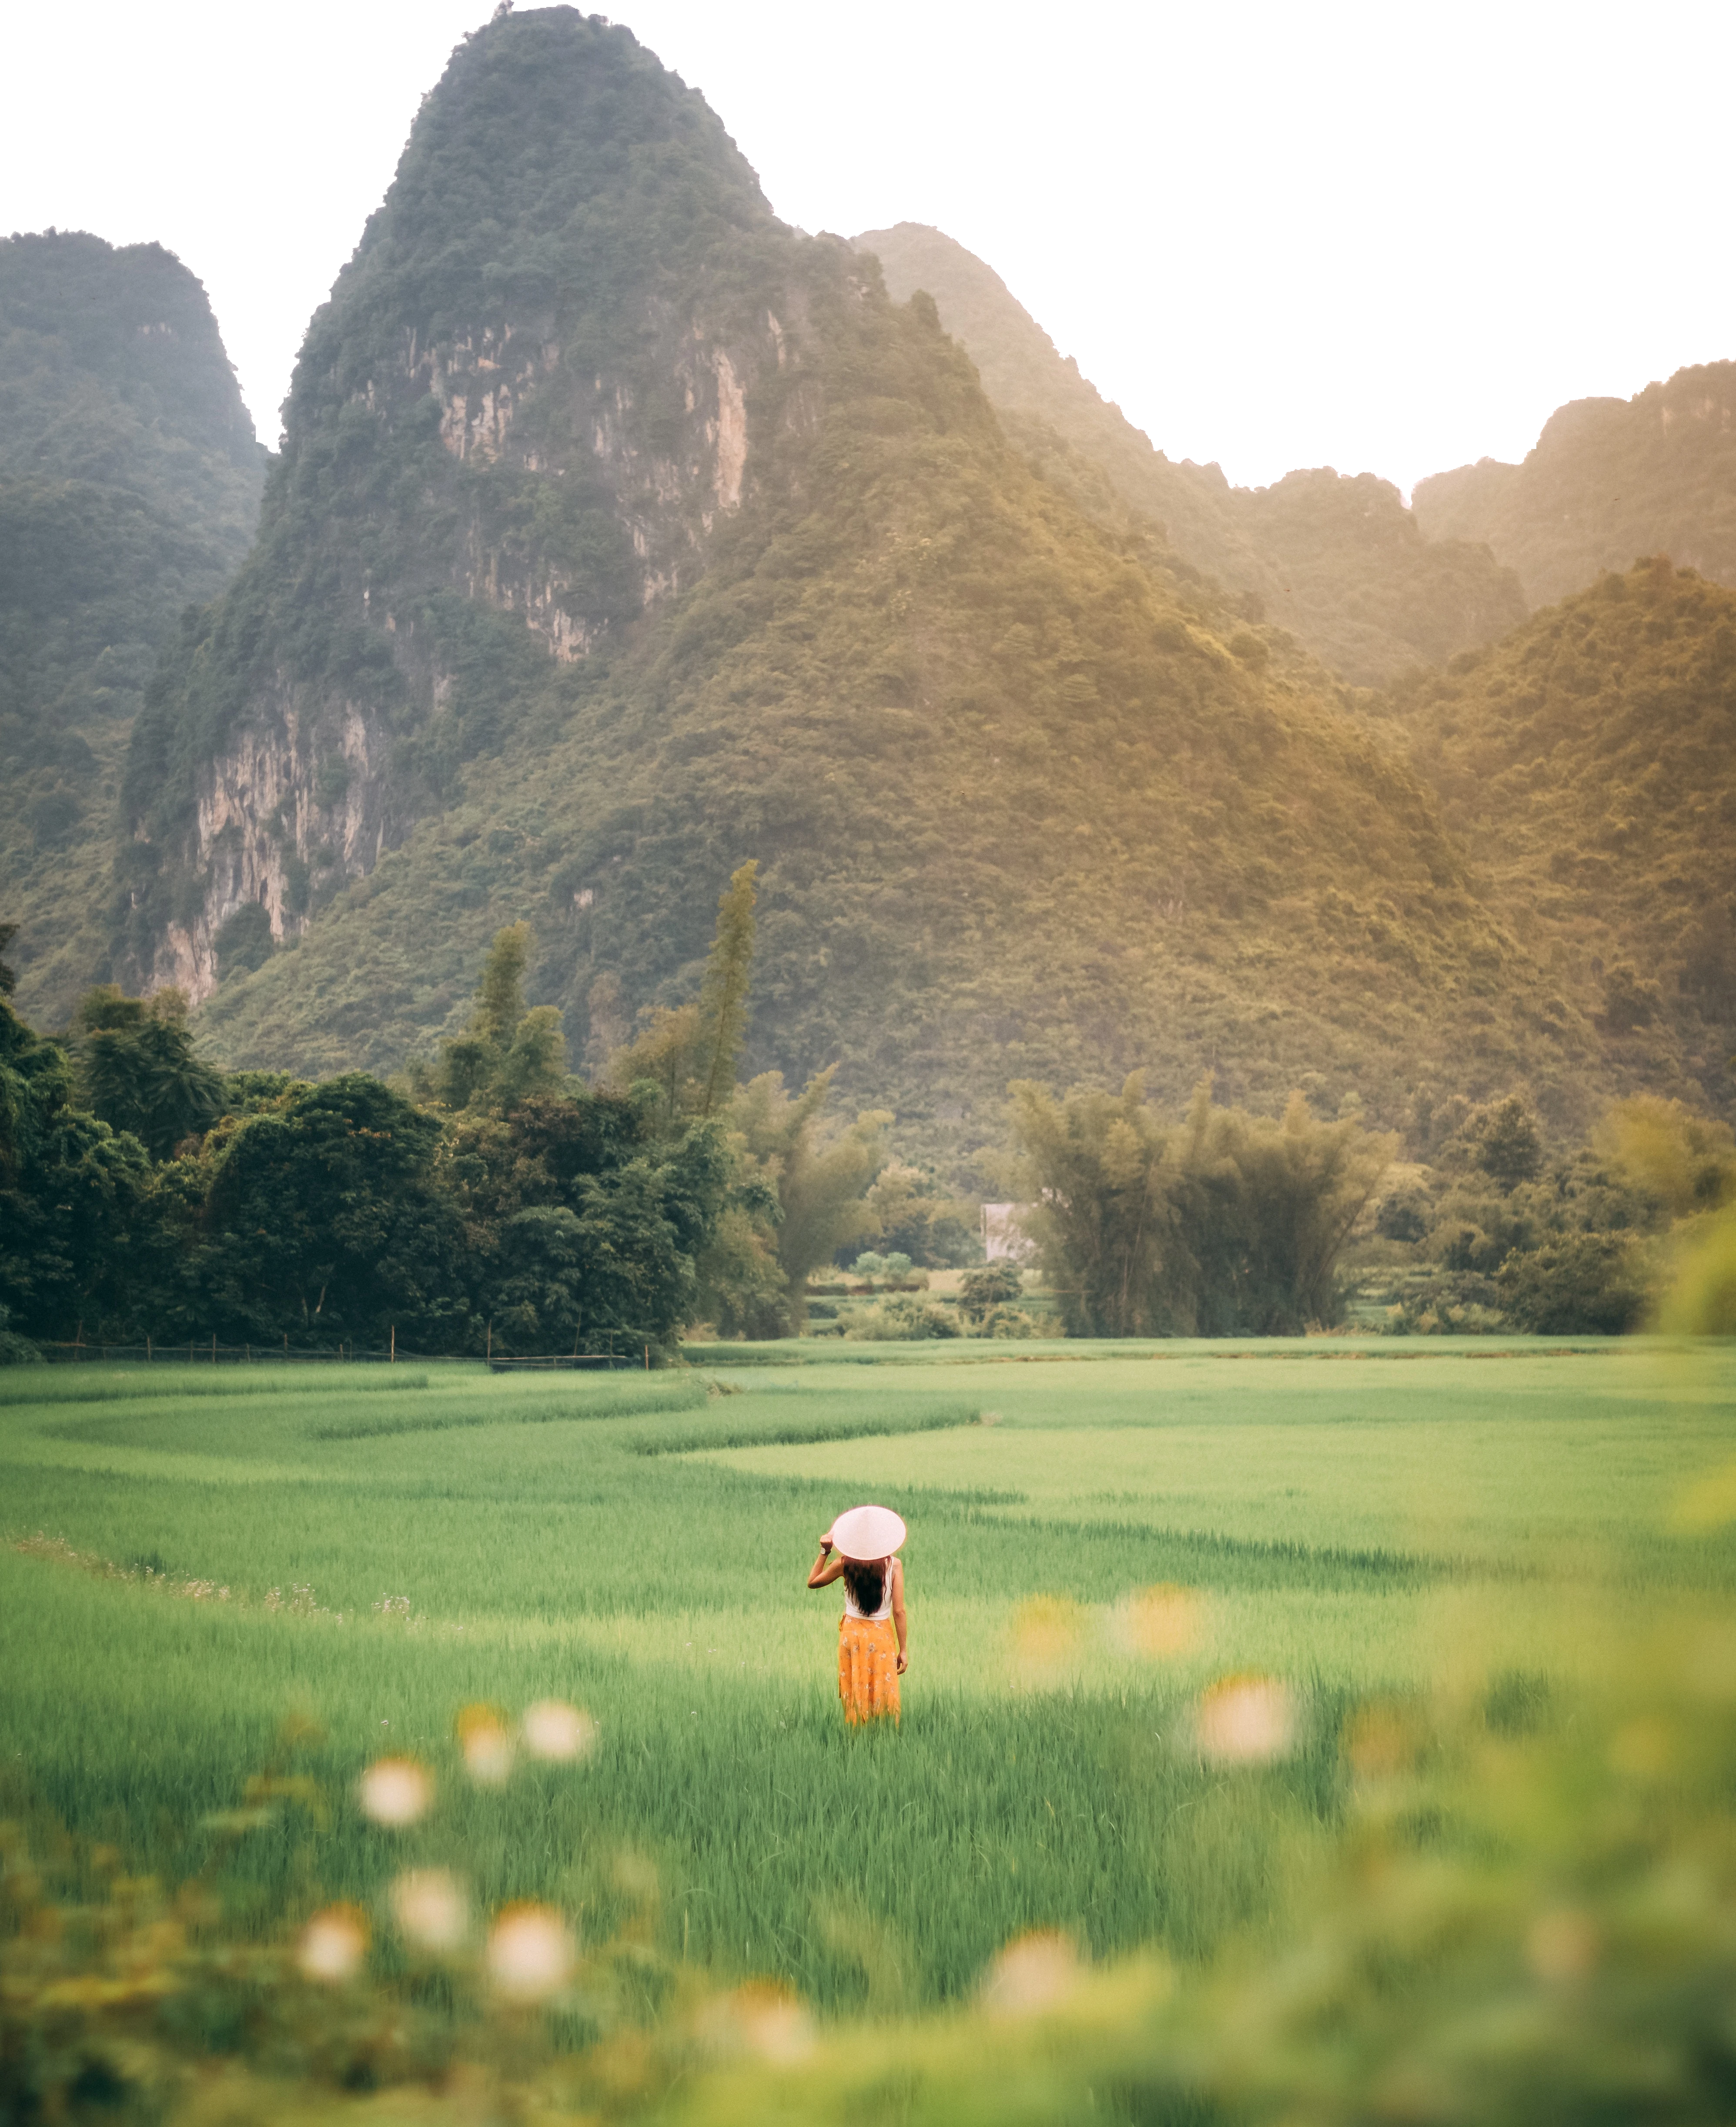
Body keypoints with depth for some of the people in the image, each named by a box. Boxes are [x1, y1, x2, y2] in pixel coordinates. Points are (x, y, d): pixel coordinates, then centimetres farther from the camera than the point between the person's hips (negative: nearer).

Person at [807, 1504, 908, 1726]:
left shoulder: (845, 1563, -9)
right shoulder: (894, 1565, -12)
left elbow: (813, 1582, 8)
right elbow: (899, 1611, -11)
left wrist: (825, 1552, 8)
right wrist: (904, 1650, -6)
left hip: (852, 1634, 2)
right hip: (881, 1636, -2)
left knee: (856, 1696, 12)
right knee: (883, 1696, 7)